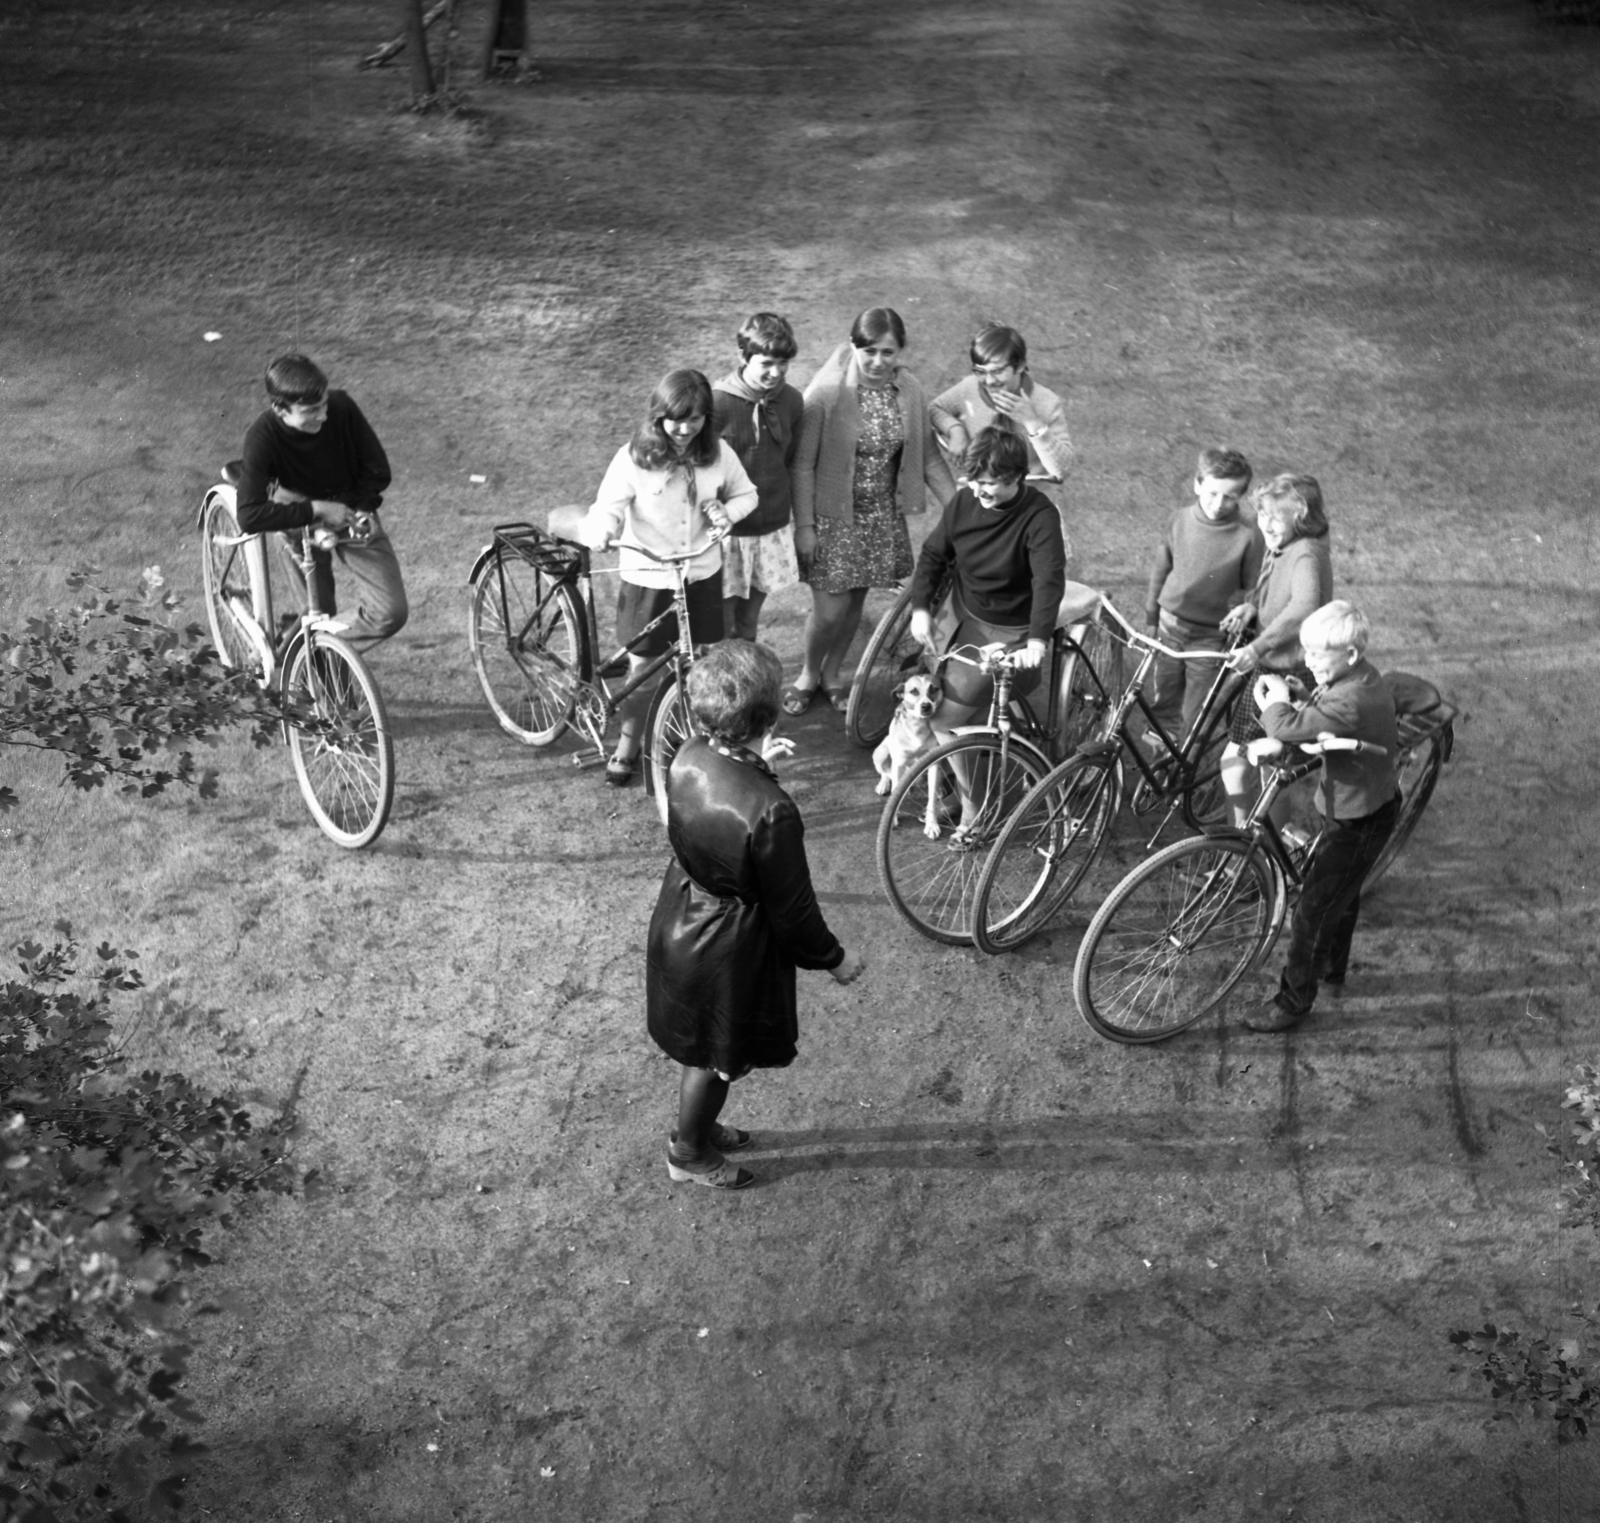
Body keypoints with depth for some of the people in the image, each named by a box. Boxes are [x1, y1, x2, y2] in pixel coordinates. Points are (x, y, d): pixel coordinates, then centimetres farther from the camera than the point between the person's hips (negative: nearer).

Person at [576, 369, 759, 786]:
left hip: (702, 576, 2)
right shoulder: (633, 458, -14)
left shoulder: (719, 455, -5)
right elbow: (608, 506, -15)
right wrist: (600, 531, -38)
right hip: (647, 579, -2)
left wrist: (727, 512, -12)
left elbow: (746, 494, 10)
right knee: (642, 667, 6)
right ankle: (628, 744, 26)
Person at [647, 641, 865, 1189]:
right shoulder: (771, 812, -36)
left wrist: (756, 762, 13)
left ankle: (698, 1126, 55)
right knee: (716, 1058, 20)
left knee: (700, 1046, 31)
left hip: (678, 922, 7)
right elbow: (791, 910, -22)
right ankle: (689, 1154, 45)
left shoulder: (688, 758, -16)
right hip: (728, 950, -7)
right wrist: (834, 958, -6)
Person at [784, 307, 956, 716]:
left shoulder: (910, 393, -4)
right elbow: (803, 463, -13)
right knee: (830, 610, -2)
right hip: (831, 515, -4)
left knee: (855, 601, 15)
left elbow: (929, 457, 5)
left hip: (882, 517, 4)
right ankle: (808, 675, 28)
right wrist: (803, 524, -14)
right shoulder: (827, 392, -18)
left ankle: (831, 676, 38)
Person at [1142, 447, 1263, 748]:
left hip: (1211, 637, -3)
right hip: (1170, 626, 3)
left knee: (1194, 715, 4)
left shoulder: (1248, 537, -15)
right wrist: (1150, 618, 12)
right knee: (1163, 705, 16)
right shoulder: (1181, 521, -5)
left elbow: (1254, 590, -4)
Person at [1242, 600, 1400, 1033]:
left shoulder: (1351, 701, -34)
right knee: (1342, 892, 29)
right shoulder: (1361, 676, -2)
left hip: (1357, 822, -10)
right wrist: (1293, 694, -13)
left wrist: (1278, 696, -21)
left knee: (1312, 911, 0)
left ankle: (1294, 1001, 13)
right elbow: (1316, 714, 7)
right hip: (1373, 803, 10)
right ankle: (1332, 966, 50)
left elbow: (1286, 729, -41)